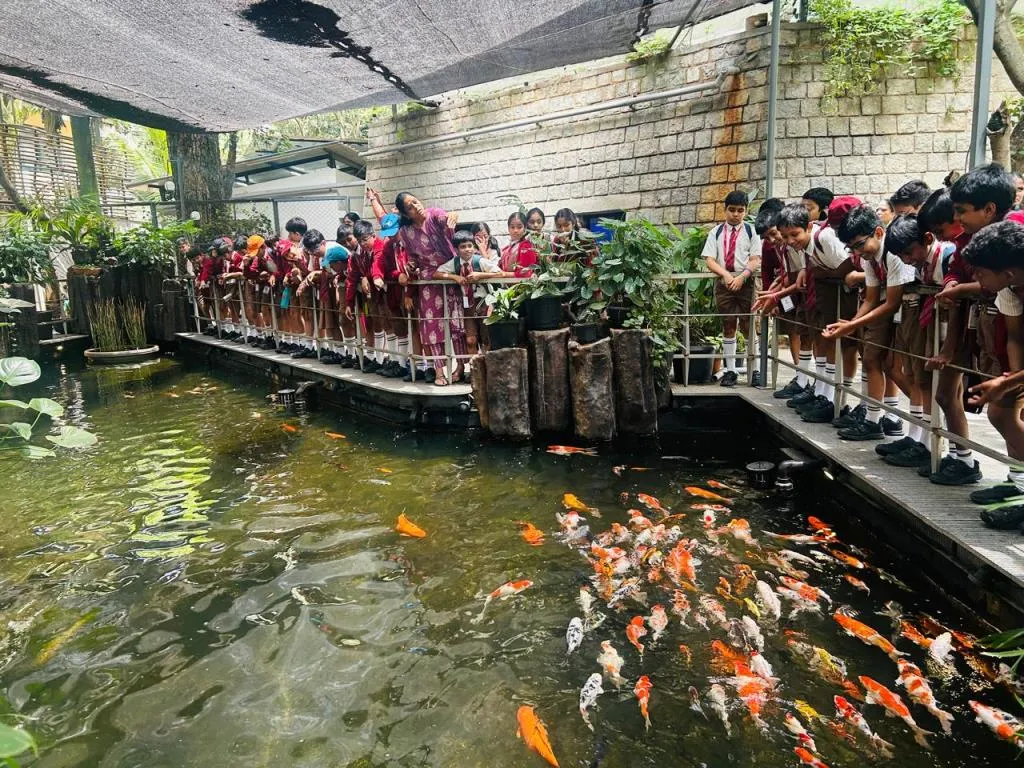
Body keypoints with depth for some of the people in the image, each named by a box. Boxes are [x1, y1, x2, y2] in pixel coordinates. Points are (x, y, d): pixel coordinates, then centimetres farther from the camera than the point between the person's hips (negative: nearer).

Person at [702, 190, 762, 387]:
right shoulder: (716, 232, 9)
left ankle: (756, 371, 7)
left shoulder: (750, 231, 6)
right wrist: (726, 275, -17)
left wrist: (741, 277, -17)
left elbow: (755, 260, -1)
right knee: (728, 327, 6)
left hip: (746, 283, -1)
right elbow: (710, 260, 0)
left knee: (749, 327, 1)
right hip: (723, 282, 1)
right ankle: (730, 370, 11)